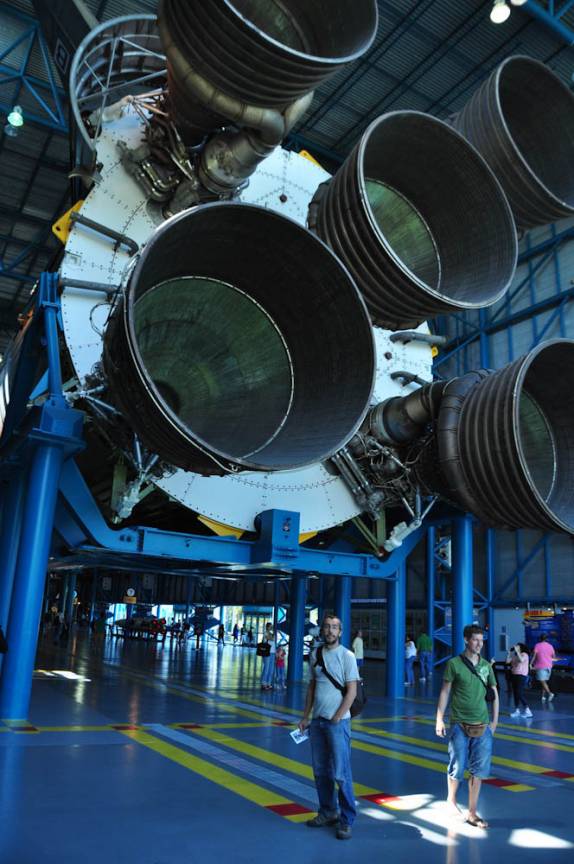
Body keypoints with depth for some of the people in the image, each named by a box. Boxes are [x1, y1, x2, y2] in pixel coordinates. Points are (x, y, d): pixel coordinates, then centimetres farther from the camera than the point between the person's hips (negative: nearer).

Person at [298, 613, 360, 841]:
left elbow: (352, 692, -12)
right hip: (317, 720, 6)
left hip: (337, 721, -6)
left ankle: (347, 820, 8)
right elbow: (312, 687, 13)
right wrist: (305, 717, 10)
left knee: (341, 773, -3)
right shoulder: (315, 655, 7)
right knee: (320, 771, 13)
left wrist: (336, 719, -13)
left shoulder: (347, 656, -9)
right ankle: (328, 812, 27)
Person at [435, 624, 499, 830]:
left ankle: (472, 813, 17)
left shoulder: (486, 666, 5)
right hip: (460, 724, -3)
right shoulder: (454, 664, -6)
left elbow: (494, 693, 13)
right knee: (457, 767, 3)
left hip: (482, 726, 3)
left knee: (478, 770, 4)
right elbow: (445, 692, -2)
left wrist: (495, 720, 9)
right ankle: (451, 799, 30)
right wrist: (439, 719, -4)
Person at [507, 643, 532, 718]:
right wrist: (509, 652, 3)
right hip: (514, 675, 8)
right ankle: (517, 710, 18)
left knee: (520, 694, -14)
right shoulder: (514, 655, 12)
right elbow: (507, 661, 5)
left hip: (522, 676, -8)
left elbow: (521, 660, -28)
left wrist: (517, 651, -23)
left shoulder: (524, 654, -8)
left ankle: (527, 711, -10)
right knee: (515, 693, 10)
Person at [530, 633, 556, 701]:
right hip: (548, 666, 5)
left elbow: (534, 655, -15)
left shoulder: (537, 645, -6)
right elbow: (554, 657, 13)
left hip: (540, 666, -5)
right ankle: (544, 696, 13)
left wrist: (531, 664, -12)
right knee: (545, 681, 14)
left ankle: (550, 693, -24)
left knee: (542, 681, -6)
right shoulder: (550, 646, 6)